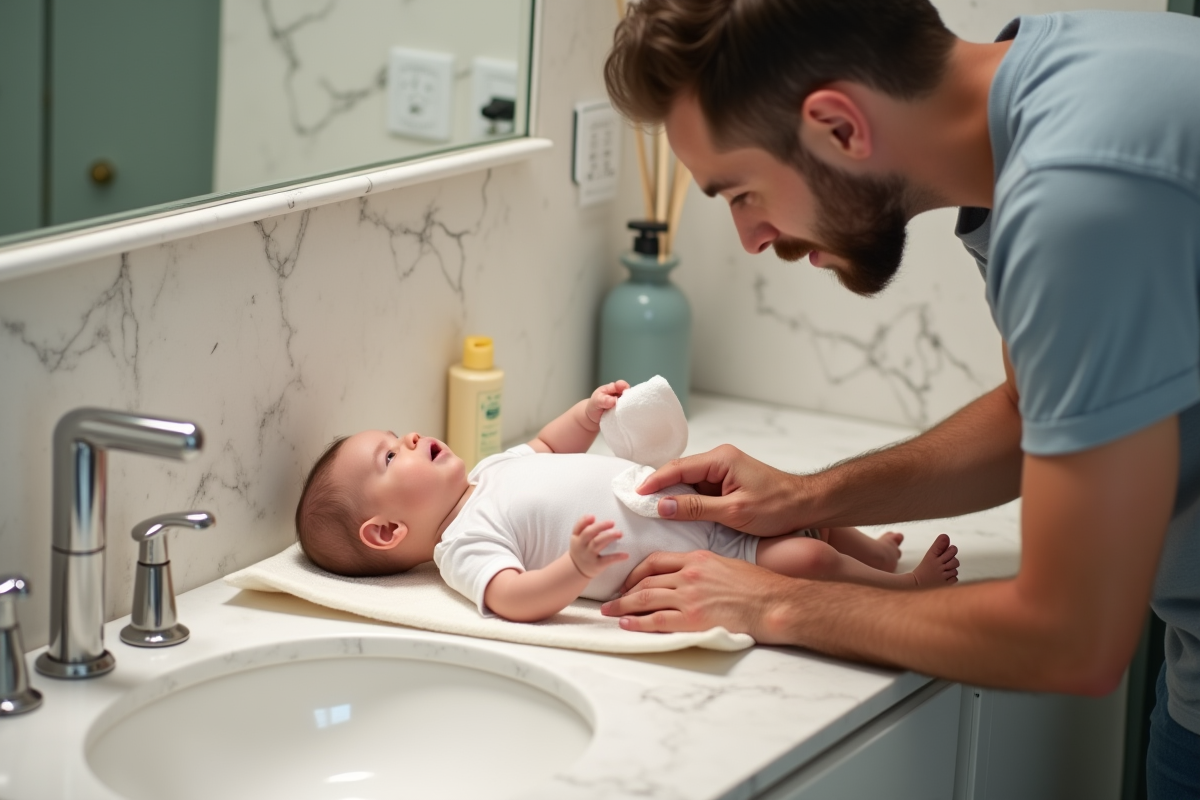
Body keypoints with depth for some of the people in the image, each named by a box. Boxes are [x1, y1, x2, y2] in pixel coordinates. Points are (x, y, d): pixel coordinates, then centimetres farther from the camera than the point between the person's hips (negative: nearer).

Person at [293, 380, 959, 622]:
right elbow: (515, 600, -34)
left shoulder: (489, 471, 13)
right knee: (803, 560, -21)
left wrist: (587, 413, 15)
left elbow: (546, 449, 32)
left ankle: (872, 549, 40)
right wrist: (577, 569, -50)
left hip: (698, 506, 10)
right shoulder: (464, 545, -17)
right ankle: (906, 588, 2)